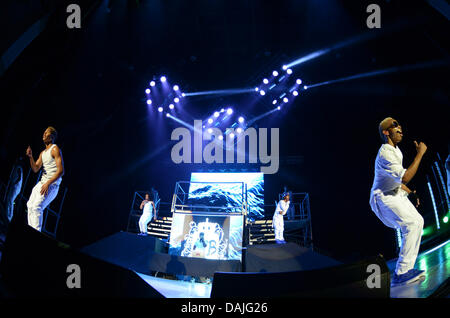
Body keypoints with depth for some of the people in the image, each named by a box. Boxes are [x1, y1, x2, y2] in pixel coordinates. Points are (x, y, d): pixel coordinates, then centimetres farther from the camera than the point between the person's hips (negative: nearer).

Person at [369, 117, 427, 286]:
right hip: (383, 198, -10)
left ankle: (405, 268, 9)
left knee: (418, 220, 6)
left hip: (395, 195, 10)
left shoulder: (396, 150, 14)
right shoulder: (385, 153, -20)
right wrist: (420, 153, -25)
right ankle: (401, 273, -21)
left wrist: (410, 193, 12)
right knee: (412, 224, -22)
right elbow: (405, 178, -30)